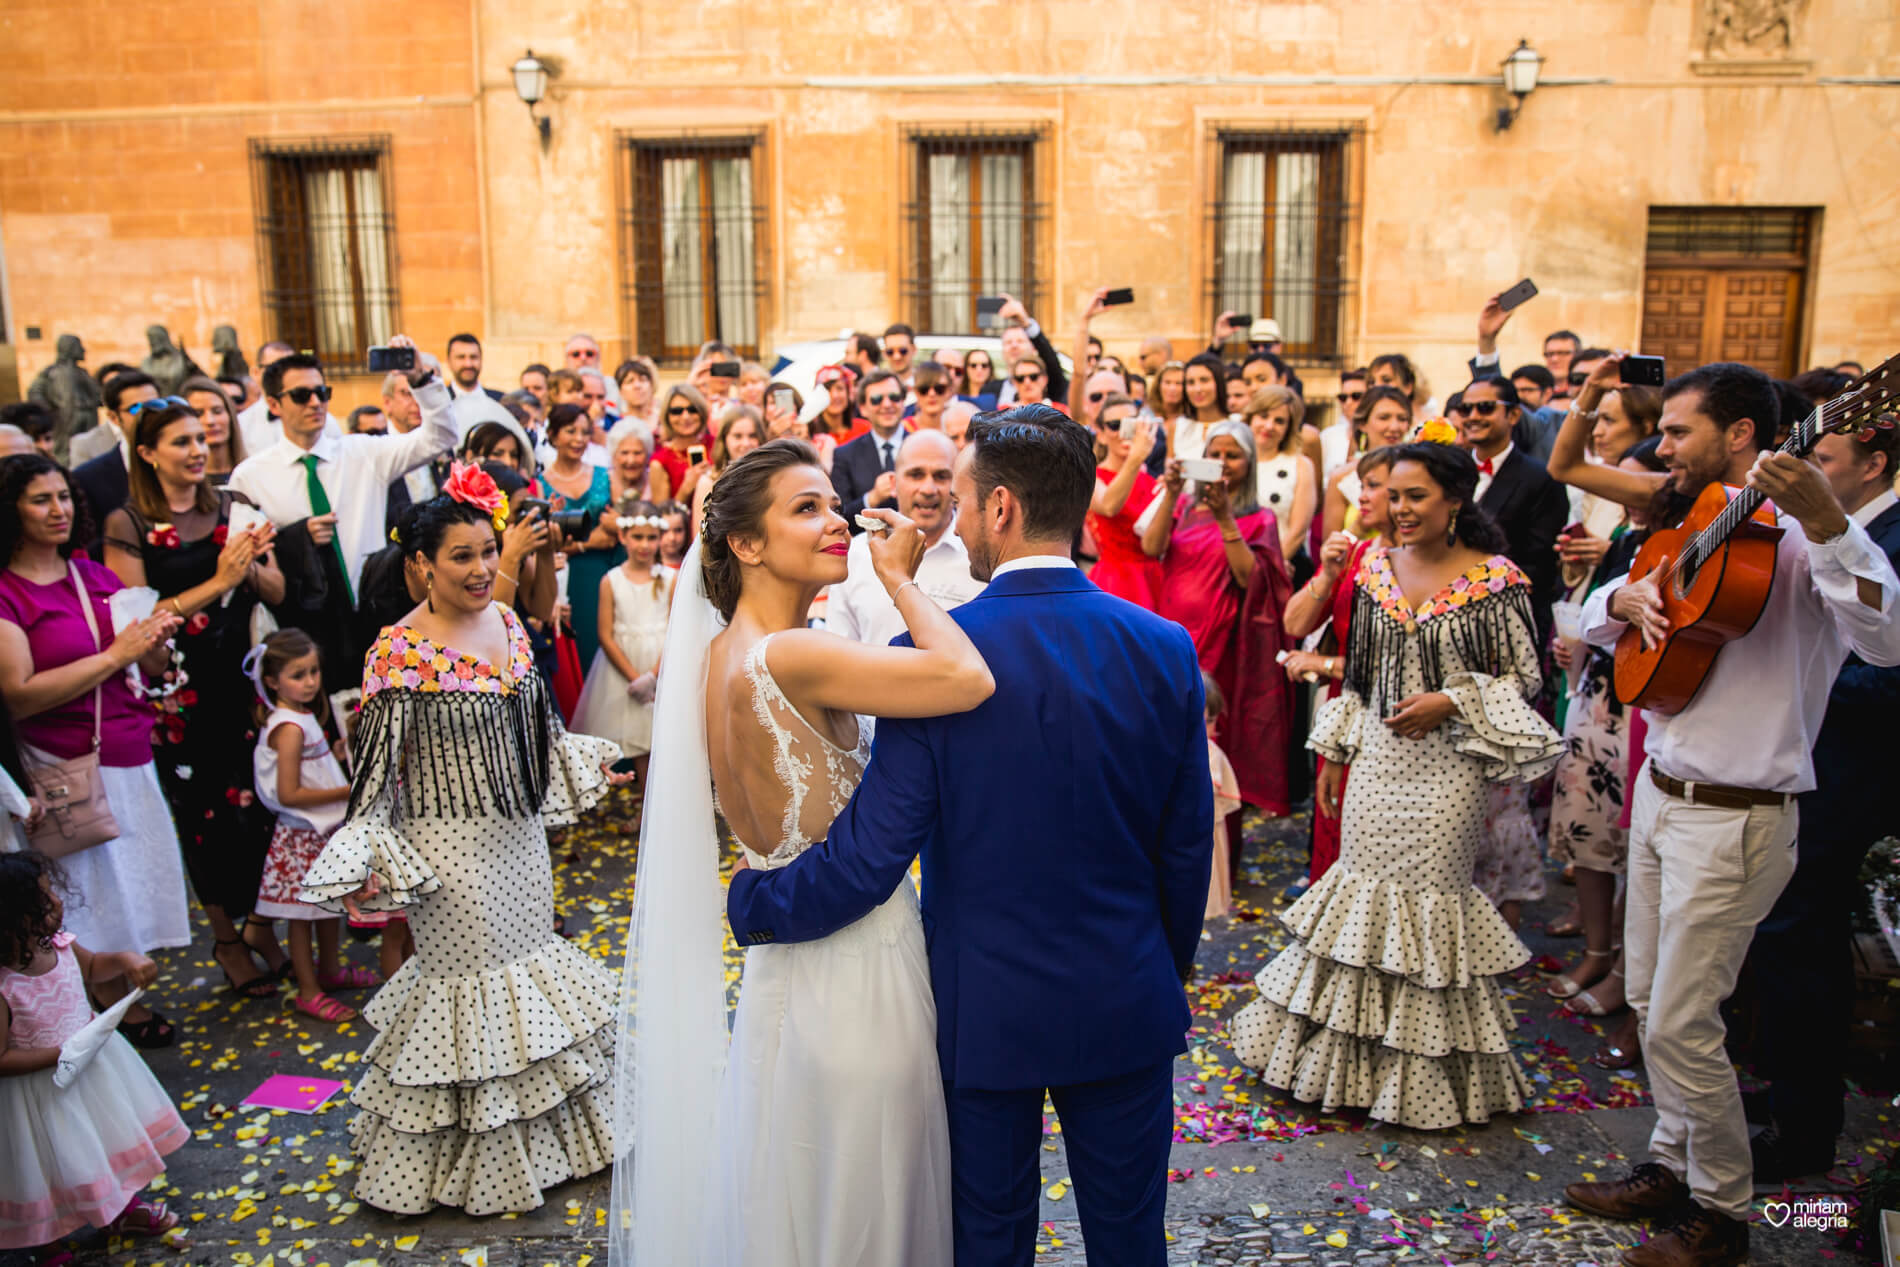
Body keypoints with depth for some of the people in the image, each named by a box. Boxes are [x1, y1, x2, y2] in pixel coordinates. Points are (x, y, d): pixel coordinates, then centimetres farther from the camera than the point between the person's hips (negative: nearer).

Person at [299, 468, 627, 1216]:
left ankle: (540, 1133, 35)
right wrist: (364, 864, -20)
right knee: (467, 974, 5)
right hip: (451, 843, -6)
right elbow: (377, 763, -15)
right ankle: (472, 1161, 24)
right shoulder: (401, 651, -17)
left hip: (519, 832, 7)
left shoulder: (507, 623, 2)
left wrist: (584, 762, 20)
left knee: (529, 952, 16)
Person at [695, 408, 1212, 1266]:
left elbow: (869, 856, -19)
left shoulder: (932, 658, -19)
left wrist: (750, 905, -2)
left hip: (985, 1009, -2)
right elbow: (1188, 843, -1)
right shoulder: (1164, 648, -9)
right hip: (1127, 1003, 3)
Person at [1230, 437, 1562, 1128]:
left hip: (1445, 765, -4)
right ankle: (1357, 1053, 26)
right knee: (1363, 885, 9)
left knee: (1429, 893, 2)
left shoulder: (1496, 579, -8)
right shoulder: (1375, 567, 5)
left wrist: (1450, 701, -17)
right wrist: (1334, 753, 13)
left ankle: (1427, 1069, 20)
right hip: (1377, 759, 5)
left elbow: (1523, 677, -3)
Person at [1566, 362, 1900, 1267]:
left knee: (1680, 1024, -1)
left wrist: (1824, 520, -42)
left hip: (1732, 819, -8)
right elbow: (1595, 618, 16)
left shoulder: (1800, 540, -15)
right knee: (1647, 1000, 17)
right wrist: (1628, 595, -6)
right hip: (1660, 793, 8)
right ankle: (1672, 1166, 34)